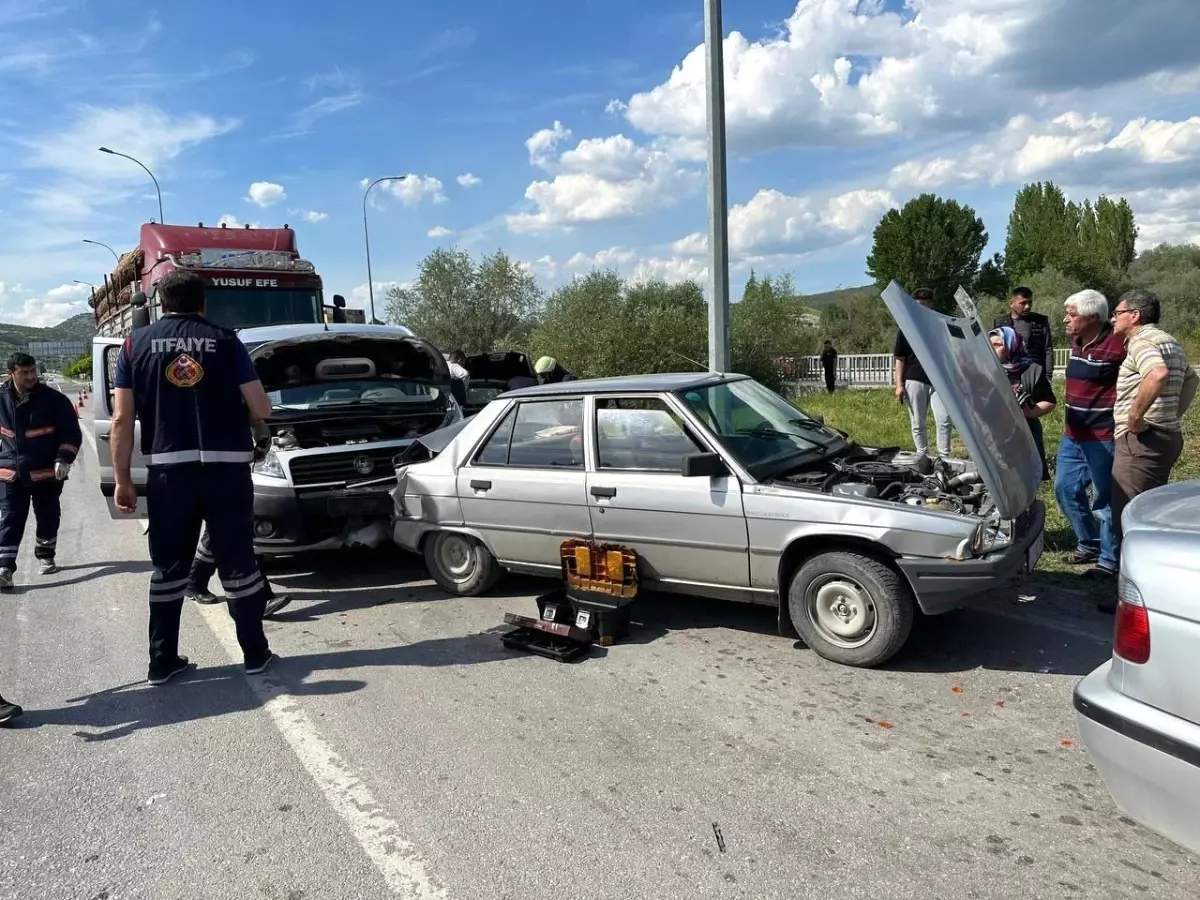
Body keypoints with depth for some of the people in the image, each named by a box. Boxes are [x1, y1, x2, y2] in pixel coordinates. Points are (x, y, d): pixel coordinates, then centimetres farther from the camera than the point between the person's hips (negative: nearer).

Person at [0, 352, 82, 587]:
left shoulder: (54, 399, -9)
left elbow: (72, 433, -5)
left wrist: (63, 459, -16)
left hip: (47, 472, -1)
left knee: (48, 518, 12)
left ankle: (45, 556, 31)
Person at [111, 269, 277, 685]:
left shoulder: (136, 344, 6)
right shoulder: (224, 339, 3)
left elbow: (122, 420, 1)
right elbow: (261, 408, 0)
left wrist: (122, 479, 6)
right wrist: (257, 430, 22)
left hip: (167, 470, 1)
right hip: (226, 467, -1)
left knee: (168, 568, 11)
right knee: (237, 562, 7)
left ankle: (163, 661, 16)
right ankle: (255, 653, 14)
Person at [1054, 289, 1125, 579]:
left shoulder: (1116, 345, -19)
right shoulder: (1076, 342, 7)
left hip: (1102, 438, -9)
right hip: (1073, 434, 9)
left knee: (1105, 499, 2)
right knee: (1066, 489, 15)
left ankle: (1109, 560, 15)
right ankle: (1089, 545, 32)